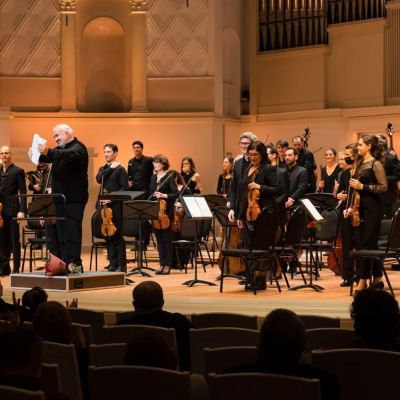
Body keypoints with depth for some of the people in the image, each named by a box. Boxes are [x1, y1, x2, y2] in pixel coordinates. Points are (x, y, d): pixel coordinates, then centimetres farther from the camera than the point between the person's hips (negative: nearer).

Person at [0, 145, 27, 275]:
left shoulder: (18, 171, -1)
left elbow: (23, 192, -7)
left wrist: (22, 210, -14)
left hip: (12, 210, -5)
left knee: (14, 240, -1)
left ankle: (16, 269, 2)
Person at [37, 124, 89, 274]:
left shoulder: (78, 147, -8)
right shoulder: (61, 149, 21)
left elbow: (69, 155, -30)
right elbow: (45, 158, 18)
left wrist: (49, 152, -45)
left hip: (73, 198, -9)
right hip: (60, 198, 9)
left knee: (71, 231, -14)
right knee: (59, 231, 6)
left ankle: (74, 264, -17)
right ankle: (63, 262, 8)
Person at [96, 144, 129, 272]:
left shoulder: (120, 169, -1)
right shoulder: (102, 169, 16)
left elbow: (124, 188, -9)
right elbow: (99, 179, -4)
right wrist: (110, 168, -6)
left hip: (116, 206, -6)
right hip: (104, 206, 6)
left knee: (117, 236, -4)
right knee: (108, 236, 6)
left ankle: (121, 265, -1)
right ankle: (113, 264, 11)